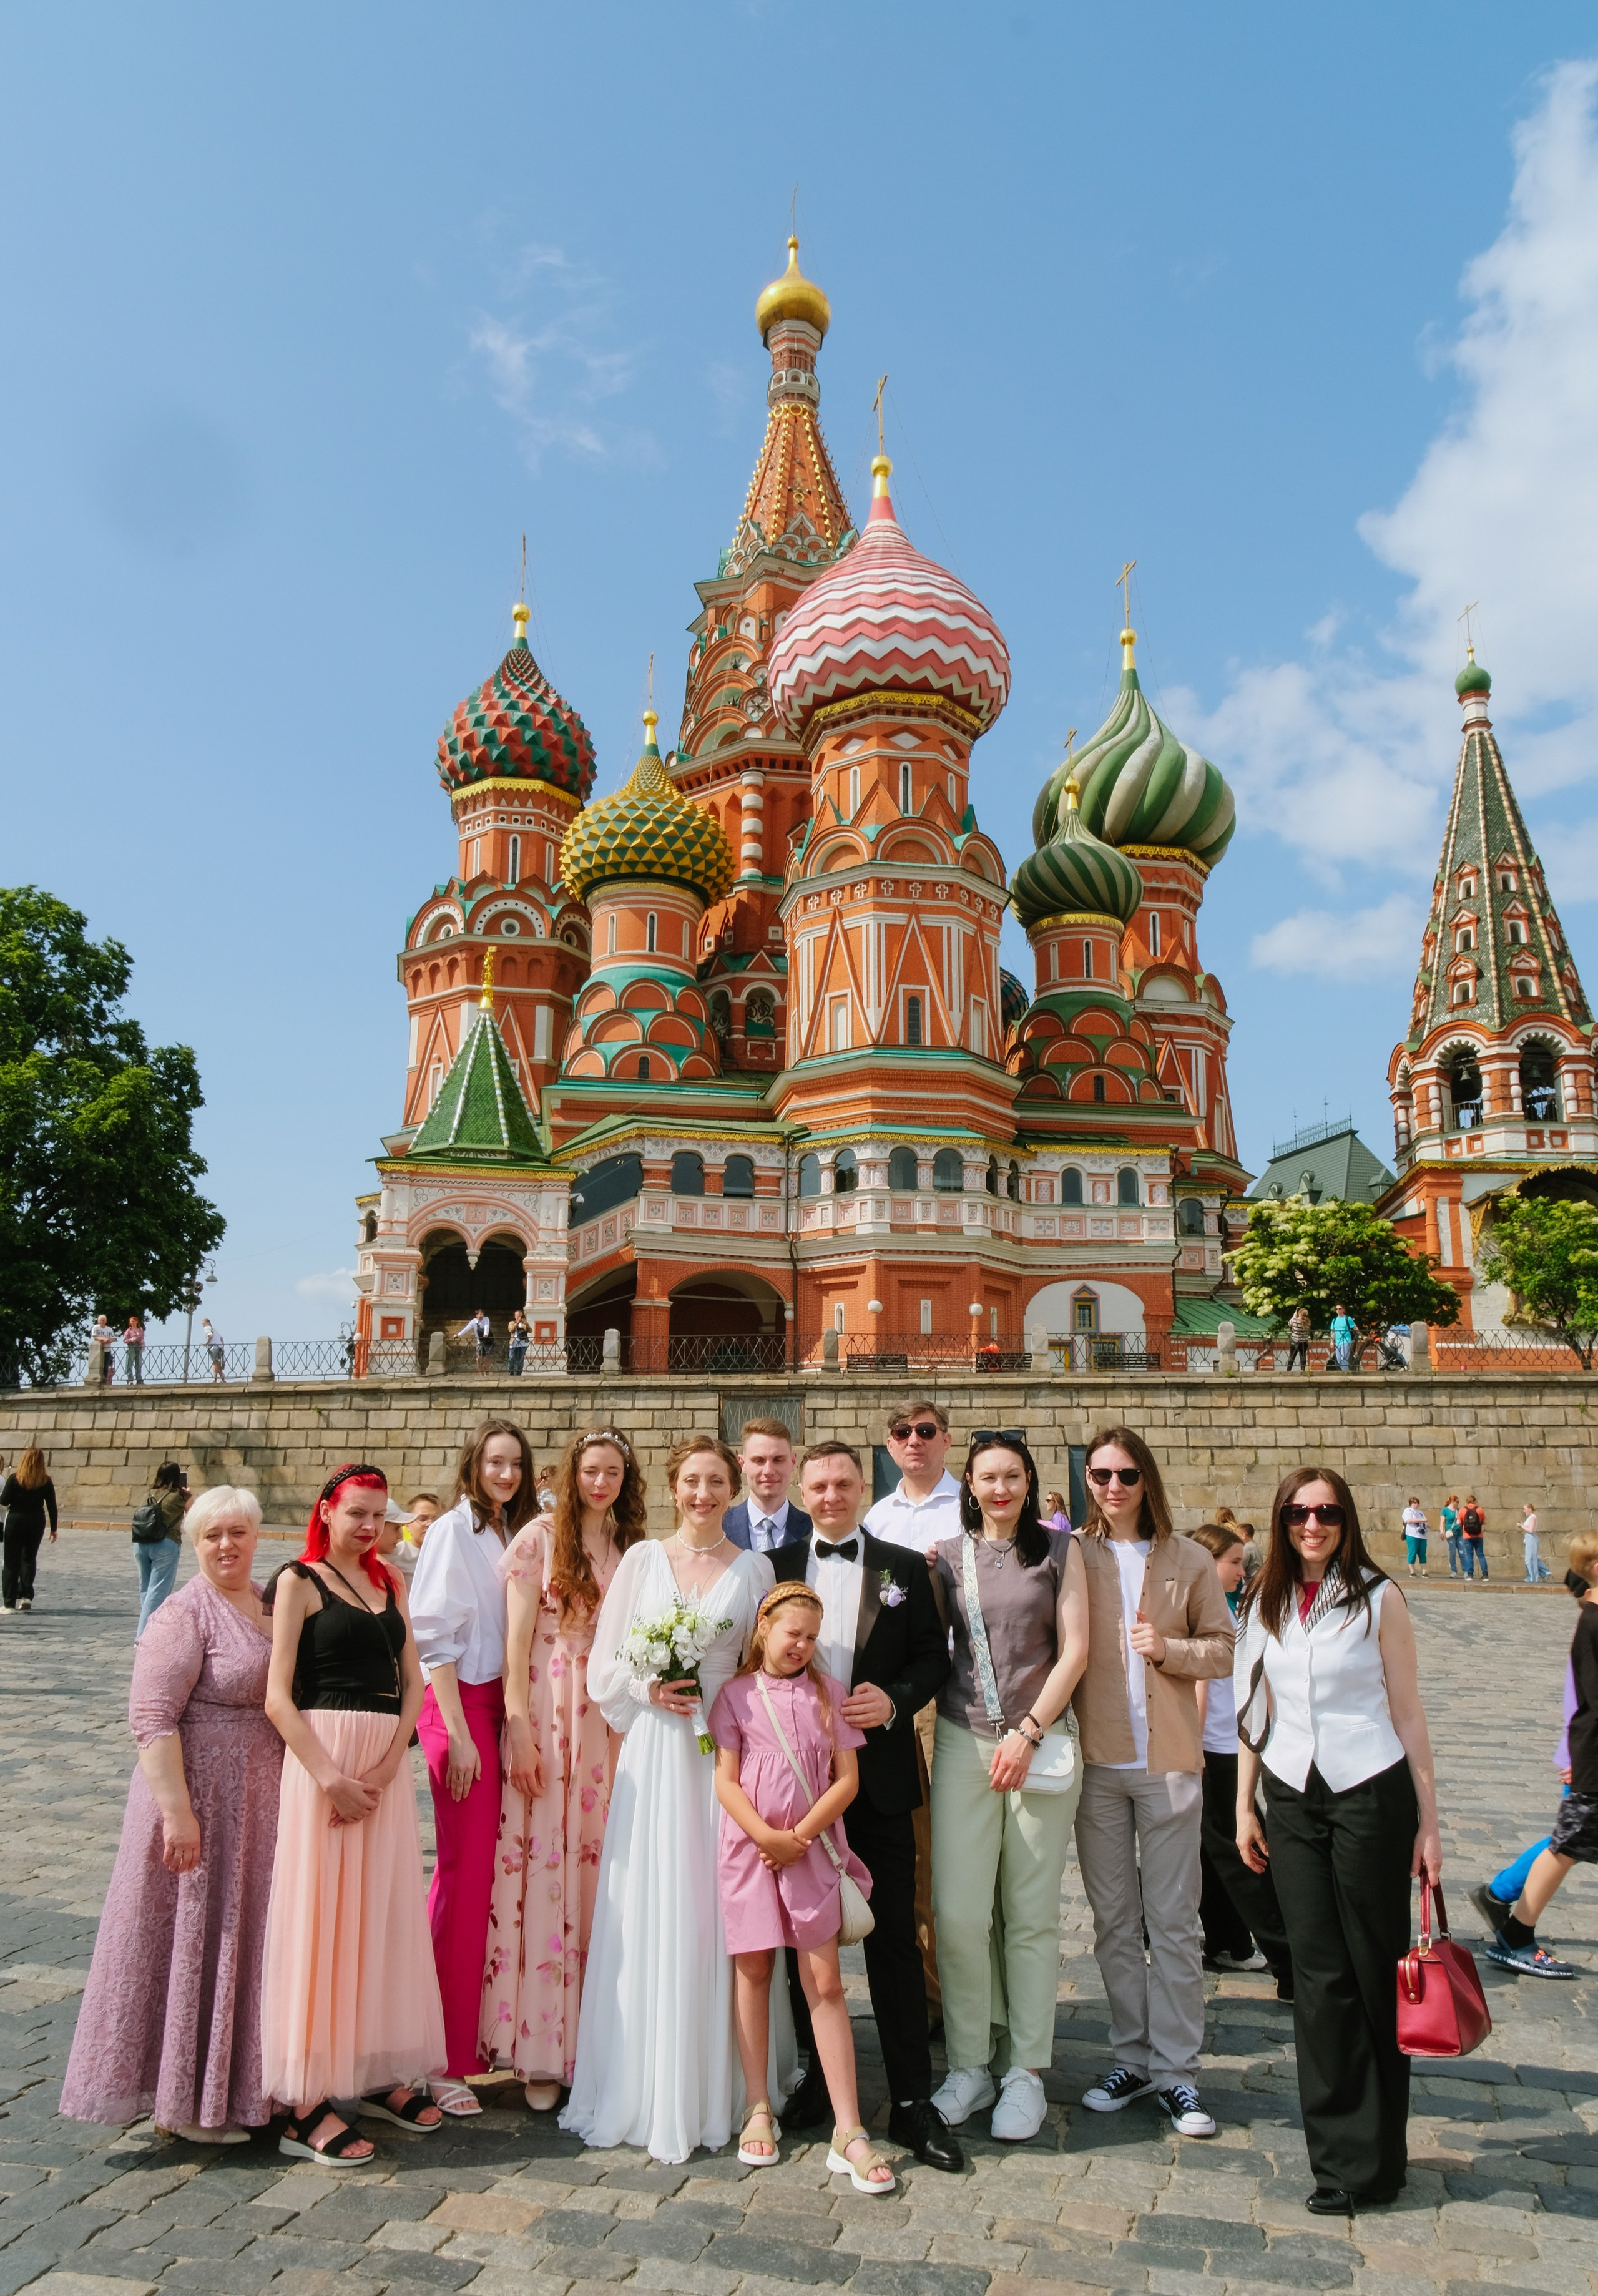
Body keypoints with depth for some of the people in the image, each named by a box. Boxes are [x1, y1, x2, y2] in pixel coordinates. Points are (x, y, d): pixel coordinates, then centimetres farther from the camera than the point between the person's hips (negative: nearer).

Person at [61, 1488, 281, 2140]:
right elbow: (152, 1718, -20)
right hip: (202, 1799, -7)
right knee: (193, 1938, 4)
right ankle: (184, 2102, 21)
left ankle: (239, 2079, 32)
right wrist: (177, 1811, -25)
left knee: (241, 1934, 17)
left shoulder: (273, 1602, 8)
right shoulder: (186, 1614, -15)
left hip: (260, 1801, 7)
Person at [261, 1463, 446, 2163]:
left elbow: (412, 1682, 9)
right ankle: (306, 2103, 6)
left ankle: (378, 2072, 24)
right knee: (319, 1916, -2)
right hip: (322, 1757, -5)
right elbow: (278, 1697, -9)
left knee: (386, 1912, 10)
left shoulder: (389, 1582, 13)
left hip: (387, 1761, 5)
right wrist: (332, 1779, -15)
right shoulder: (299, 1580, -3)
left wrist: (387, 1765, -5)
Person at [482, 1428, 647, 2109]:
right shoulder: (541, 1537, -2)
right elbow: (516, 1639, -5)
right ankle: (540, 2052, 10)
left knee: (598, 1866, 7)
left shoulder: (631, 1547, 10)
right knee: (541, 1870, -1)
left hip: (612, 1721, 4)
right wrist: (520, 1728, -11)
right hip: (546, 1714, -3)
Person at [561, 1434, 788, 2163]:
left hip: (726, 1748, 0)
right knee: (650, 1912, 3)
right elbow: (604, 1663, 6)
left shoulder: (754, 1569, 6)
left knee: (717, 1911, 4)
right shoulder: (642, 1560, 5)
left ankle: (718, 2085, 18)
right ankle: (645, 2086, 16)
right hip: (655, 1748, 0)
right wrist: (648, 1689, -10)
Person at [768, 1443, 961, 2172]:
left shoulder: (904, 1567, 3)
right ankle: (817, 2078, 29)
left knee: (893, 1934, 3)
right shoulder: (775, 1566, 5)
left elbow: (934, 1656, 3)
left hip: (880, 1771, -1)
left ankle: (912, 2100, 12)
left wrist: (895, 1699, -14)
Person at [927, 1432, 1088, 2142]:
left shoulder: (1059, 1549, 3)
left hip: (1041, 1740, -1)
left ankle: (1026, 2071, 18)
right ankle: (969, 2063, 15)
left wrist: (1028, 1733, -6)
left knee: (1031, 1915, 4)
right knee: (958, 1910, -2)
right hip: (963, 1740, 1)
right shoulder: (947, 1555, 8)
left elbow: (1074, 1649, -1)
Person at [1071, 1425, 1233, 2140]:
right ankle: (1131, 2057, 26)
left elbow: (1222, 1647, 4)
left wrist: (1169, 1649, -11)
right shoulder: (1071, 1556, -1)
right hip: (1095, 1759, 1)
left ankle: (1175, 2069, 19)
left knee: (1173, 1920, 6)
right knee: (1113, 1920, 12)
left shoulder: (1188, 1561, 1)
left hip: (1169, 1759, 0)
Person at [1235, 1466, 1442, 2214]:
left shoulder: (1377, 1597, -4)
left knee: (1373, 1971, 4)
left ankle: (1372, 2158, 18)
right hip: (1293, 1800, 3)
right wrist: (1244, 1804, 9)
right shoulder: (1264, 1602, 6)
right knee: (1319, 1976, 5)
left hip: (1369, 1794, -3)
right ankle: (1344, 2153, 18)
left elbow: (1407, 1711, -1)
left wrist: (1428, 1820, -2)